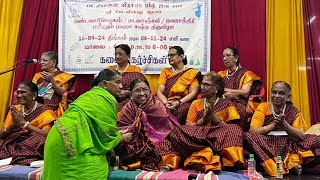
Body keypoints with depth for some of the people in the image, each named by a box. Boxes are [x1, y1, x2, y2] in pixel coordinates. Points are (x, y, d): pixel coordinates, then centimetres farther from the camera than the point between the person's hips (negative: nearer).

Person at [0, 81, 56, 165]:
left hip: (32, 149, -3)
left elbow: (46, 135, -17)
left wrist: (23, 122, -20)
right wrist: (13, 124, -13)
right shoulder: (15, 109, 13)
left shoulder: (44, 111, -2)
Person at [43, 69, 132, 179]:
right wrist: (123, 138, 15)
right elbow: (108, 134, -3)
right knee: (96, 171, -5)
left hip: (59, 137, 10)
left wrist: (118, 134, 29)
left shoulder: (91, 94, 20)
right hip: (70, 140, -10)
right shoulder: (108, 99, -8)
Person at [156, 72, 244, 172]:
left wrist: (213, 115, -10)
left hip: (217, 140, -1)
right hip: (197, 139, 1)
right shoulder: (196, 104, 13)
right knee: (177, 131, -24)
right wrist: (203, 119, -10)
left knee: (235, 130, -29)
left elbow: (229, 129, -2)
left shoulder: (226, 104, 8)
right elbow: (187, 127, 4)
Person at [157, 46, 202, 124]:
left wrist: (179, 102, -17)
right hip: (167, 104, 1)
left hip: (184, 103, -1)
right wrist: (166, 103, -14)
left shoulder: (192, 73, 8)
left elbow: (193, 93, -3)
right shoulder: (165, 71, 15)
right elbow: (159, 91, 5)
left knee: (182, 110, -35)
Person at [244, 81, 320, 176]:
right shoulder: (263, 107, -2)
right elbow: (252, 130, -12)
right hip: (267, 145, -1)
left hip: (289, 145, 2)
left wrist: (284, 123, -22)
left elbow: (300, 136, -7)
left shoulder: (293, 111, 2)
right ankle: (275, 168, -32)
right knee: (248, 136, -31)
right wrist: (273, 125, -23)